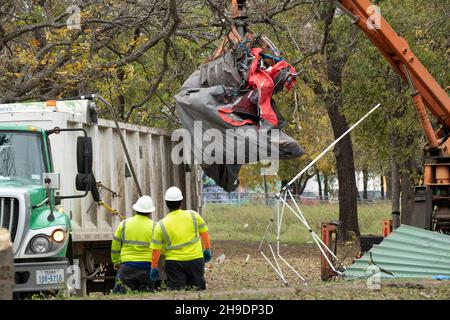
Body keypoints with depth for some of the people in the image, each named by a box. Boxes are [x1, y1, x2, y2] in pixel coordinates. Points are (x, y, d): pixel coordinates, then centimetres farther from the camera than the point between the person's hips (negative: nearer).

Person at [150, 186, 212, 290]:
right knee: (198, 289, 5)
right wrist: (207, 250, 25)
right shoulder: (193, 216, 0)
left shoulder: (161, 225, -3)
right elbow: (204, 232, 11)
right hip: (196, 260, 1)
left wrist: (154, 267, 9)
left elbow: (156, 250, -1)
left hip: (174, 262, -1)